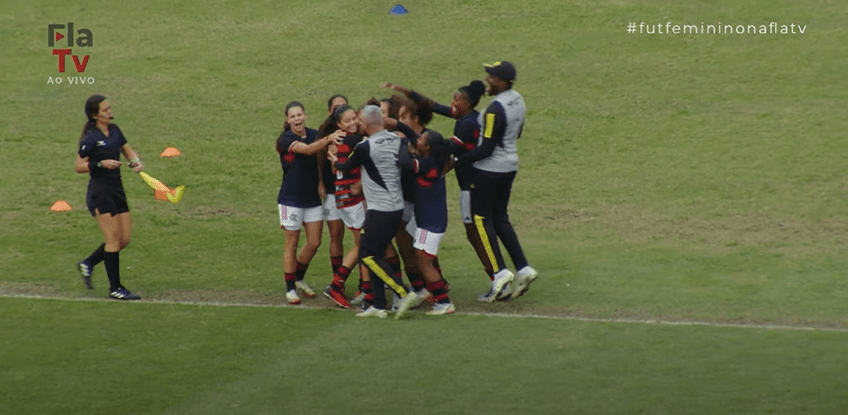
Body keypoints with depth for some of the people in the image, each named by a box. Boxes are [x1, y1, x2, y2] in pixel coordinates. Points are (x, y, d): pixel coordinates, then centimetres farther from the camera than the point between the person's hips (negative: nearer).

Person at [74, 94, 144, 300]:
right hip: (100, 193, -8)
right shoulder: (90, 138, -12)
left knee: (124, 239, 8)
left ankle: (88, 264, 26)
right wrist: (102, 164, -22)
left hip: (117, 190, 8)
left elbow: (127, 150, 21)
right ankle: (115, 288, -1)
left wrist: (136, 160, 0)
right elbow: (79, 166, -10)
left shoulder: (114, 130, 10)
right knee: (113, 240, -8)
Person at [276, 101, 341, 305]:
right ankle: (290, 288, 13)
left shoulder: (314, 135, 4)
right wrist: (328, 139, -45)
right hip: (291, 198, -5)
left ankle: (299, 278, 30)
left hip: (313, 197, 5)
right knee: (292, 244, 3)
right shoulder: (286, 139, -13)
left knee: (315, 242, 7)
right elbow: (308, 149, -31)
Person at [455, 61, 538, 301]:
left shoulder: (496, 109, -24)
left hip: (489, 168, -9)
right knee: (500, 218, 16)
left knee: (482, 219, 0)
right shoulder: (518, 101, 3)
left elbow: (486, 149, -22)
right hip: (510, 165, 9)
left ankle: (500, 272, -8)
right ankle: (523, 268, 8)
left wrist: (457, 161, -15)